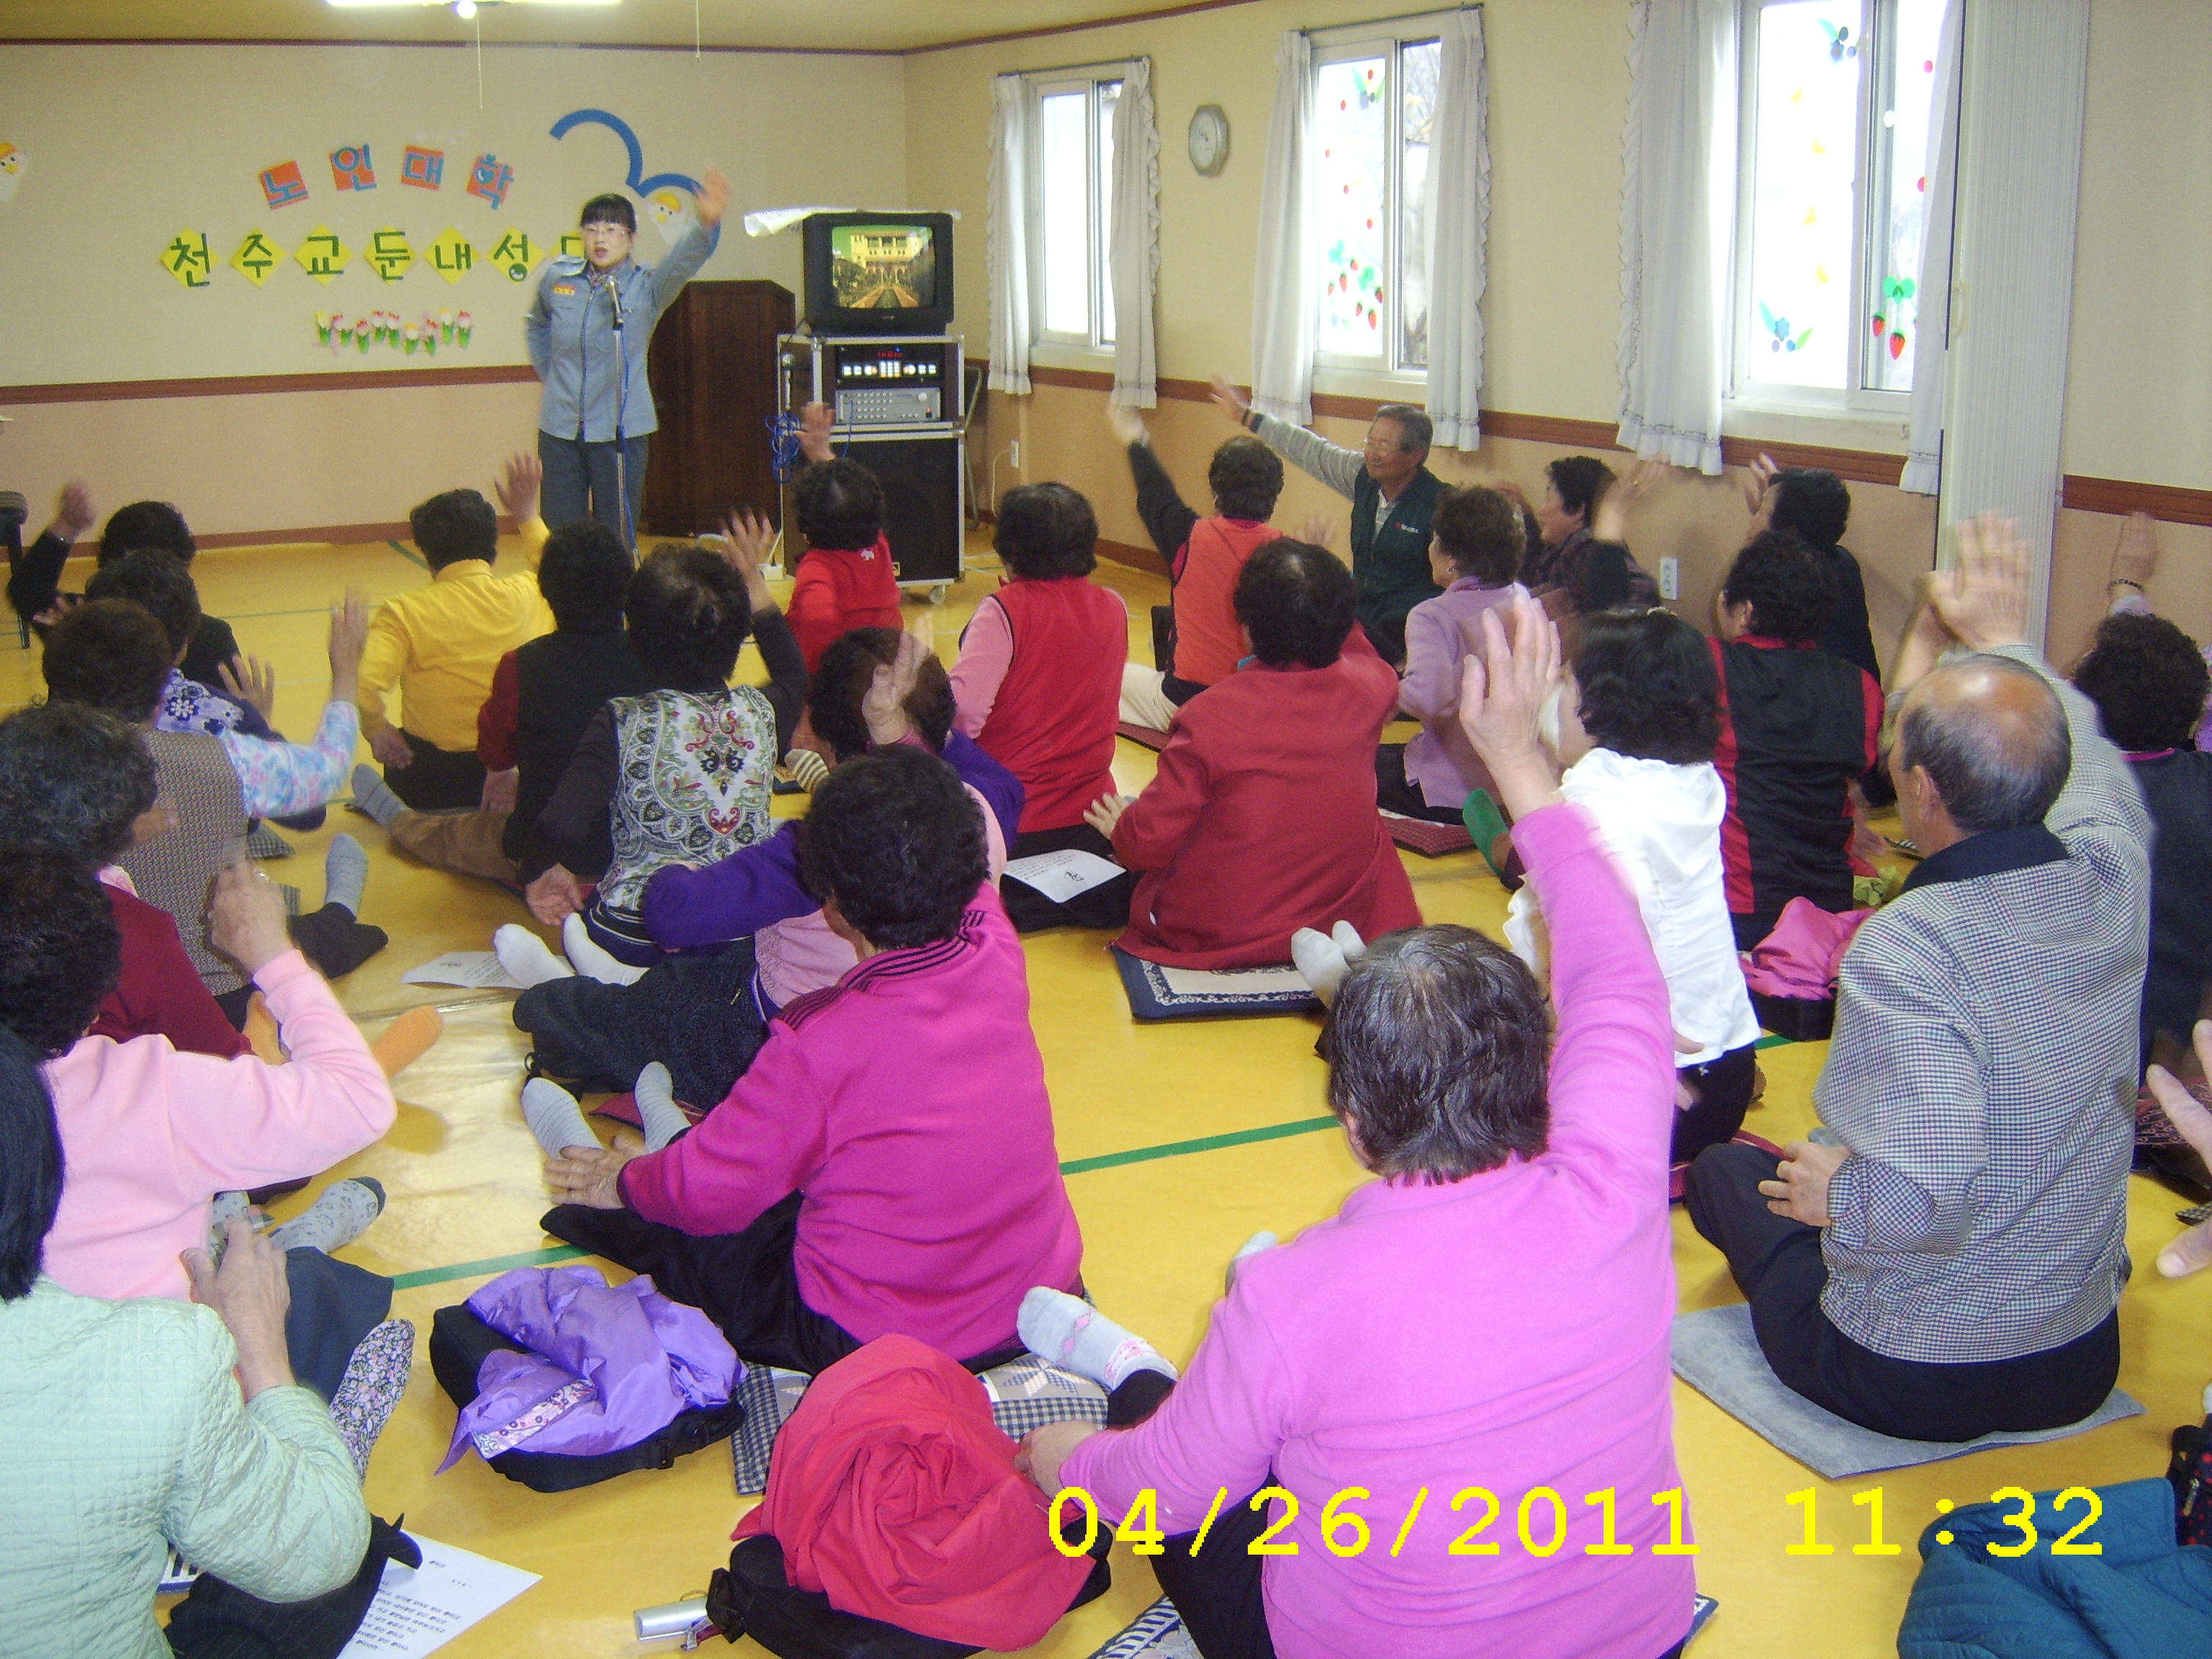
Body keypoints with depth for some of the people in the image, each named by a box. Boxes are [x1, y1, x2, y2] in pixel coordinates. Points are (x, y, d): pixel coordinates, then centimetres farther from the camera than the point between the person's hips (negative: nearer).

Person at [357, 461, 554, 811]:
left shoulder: (405, 611, -13)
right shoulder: (528, 595, -4)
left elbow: (362, 685, -27)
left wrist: (377, 732, -8)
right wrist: (528, 516, 28)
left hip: (433, 784, -1)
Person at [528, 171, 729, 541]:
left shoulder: (646, 287, -5)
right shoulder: (557, 278, 3)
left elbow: (685, 260, -26)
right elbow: (536, 325, 24)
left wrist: (706, 225, -45)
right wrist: (548, 373, 14)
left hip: (621, 430, -2)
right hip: (560, 427, 3)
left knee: (617, 538, 4)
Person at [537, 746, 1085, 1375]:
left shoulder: (820, 1045, -27)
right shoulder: (997, 959, -13)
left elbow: (710, 1193, -12)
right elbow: (967, 879, 12)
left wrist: (626, 1183, 9)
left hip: (870, 1345, -6)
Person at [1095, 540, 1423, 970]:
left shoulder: (1210, 717, -25)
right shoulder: (1372, 688, -13)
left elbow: (1149, 843, -16)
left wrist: (1120, 828, 6)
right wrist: (1325, 577, 26)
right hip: (1345, 919, 1)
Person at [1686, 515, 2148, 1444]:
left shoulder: (1905, 951, -31)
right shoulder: (2115, 880, -13)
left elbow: (1919, 1200, -39)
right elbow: (2085, 760, 12)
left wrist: (1832, 1190, -18)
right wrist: (2005, 640, 21)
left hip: (1907, 1384, -5)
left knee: (1729, 1170, 19)